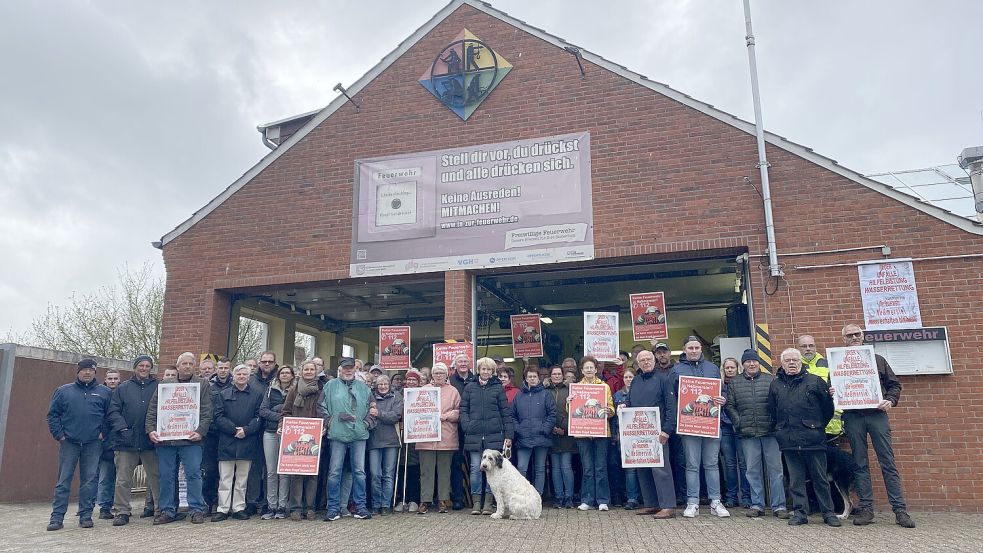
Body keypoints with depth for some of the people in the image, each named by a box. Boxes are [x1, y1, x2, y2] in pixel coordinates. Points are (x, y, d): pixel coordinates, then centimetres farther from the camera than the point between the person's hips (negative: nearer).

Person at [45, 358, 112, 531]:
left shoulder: (104, 392, 8)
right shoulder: (64, 391, 8)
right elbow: (52, 414, 8)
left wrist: (103, 433, 0)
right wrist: (59, 434, 0)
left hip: (93, 444, 0)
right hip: (69, 443, 0)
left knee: (90, 480, 2)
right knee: (63, 481, 1)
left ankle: (86, 515, 10)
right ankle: (57, 517, 7)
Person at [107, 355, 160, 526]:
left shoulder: (158, 387, 7)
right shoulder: (123, 388, 9)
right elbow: (113, 411, 3)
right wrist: (122, 428, -11)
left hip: (150, 441, 0)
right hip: (126, 441, 1)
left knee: (155, 476, 5)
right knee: (123, 479, 3)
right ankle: (122, 512, 13)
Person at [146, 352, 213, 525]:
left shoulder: (202, 385, 9)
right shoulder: (163, 385, 16)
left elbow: (206, 413, 1)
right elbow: (152, 410, 12)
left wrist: (200, 431, -12)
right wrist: (151, 429, -2)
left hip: (190, 439, -2)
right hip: (164, 439, 3)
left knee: (193, 474, -5)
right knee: (166, 476, 7)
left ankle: (197, 510, 2)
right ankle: (167, 511, 17)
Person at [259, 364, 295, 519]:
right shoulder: (271, 390, 9)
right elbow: (262, 410, 1)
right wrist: (278, 416, -11)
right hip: (270, 433, 2)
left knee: (284, 471, -1)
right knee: (271, 472, 3)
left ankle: (282, 507, 6)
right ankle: (271, 506, 11)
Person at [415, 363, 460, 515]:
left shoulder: (453, 391, 9)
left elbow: (458, 411, 4)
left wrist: (446, 416, -10)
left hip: (446, 437, 0)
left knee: (444, 469, 6)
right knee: (426, 470, 1)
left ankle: (444, 500, 13)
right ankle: (425, 501, 6)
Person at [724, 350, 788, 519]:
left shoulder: (771, 380, 5)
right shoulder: (735, 383, 10)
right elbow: (729, 405, 8)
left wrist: (776, 421, -9)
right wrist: (738, 422, -3)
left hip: (770, 431, -1)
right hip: (748, 434, 2)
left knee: (776, 468, 1)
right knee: (752, 470, 6)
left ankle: (779, 505, 9)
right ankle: (757, 505, 15)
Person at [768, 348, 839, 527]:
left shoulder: (815, 381, 3)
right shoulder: (775, 385, 11)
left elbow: (828, 407, 6)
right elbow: (772, 411, 17)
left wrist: (818, 427, 7)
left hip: (813, 439, -2)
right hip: (788, 440, 2)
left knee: (820, 478, 5)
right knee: (795, 479, 7)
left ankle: (828, 512, 16)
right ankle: (800, 513, 14)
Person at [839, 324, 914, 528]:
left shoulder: (878, 360, 13)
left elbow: (894, 384, 14)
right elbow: (830, 389, 10)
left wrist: (891, 400, -3)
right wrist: (831, 394, -12)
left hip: (877, 414, 0)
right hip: (853, 417, 0)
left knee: (888, 463, -1)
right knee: (861, 464, 4)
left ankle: (900, 510, 3)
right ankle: (866, 509, 9)